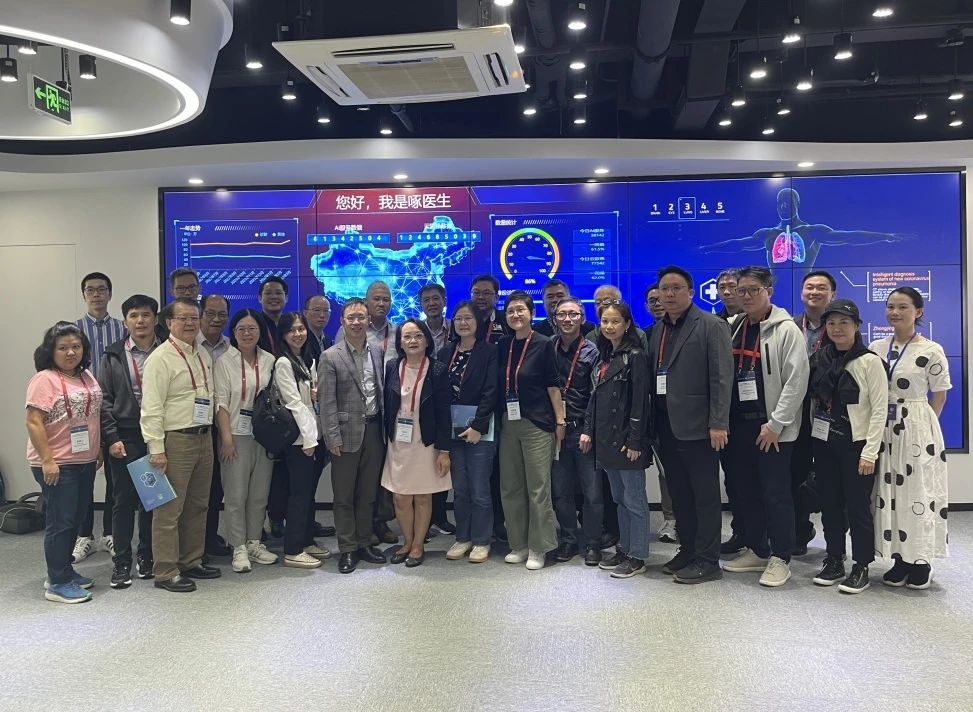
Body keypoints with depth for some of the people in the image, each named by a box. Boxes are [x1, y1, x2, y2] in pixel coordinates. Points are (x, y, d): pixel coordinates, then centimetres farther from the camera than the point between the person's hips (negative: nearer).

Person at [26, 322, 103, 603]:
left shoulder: (88, 377, 10)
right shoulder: (44, 380, -13)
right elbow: (34, 423, -16)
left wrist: (98, 450, 16)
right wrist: (47, 460, -20)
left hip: (85, 461, 8)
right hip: (57, 464, -7)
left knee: (75, 519, 15)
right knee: (60, 522, -2)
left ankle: (64, 570, 28)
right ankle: (57, 584, 7)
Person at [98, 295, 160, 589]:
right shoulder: (113, 356, 3)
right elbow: (104, 399, 2)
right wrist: (112, 438, -6)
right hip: (125, 438, -1)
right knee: (124, 500, 5)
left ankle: (146, 556, 24)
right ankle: (121, 562, 16)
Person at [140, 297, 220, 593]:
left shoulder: (203, 355, 13)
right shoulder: (161, 358, -11)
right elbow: (151, 408, -15)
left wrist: (209, 434, 15)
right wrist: (156, 449, -19)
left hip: (204, 437, 8)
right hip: (175, 440, -8)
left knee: (198, 506, 16)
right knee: (169, 510, -1)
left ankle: (191, 562, 29)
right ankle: (166, 573, 8)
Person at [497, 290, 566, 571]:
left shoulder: (543, 344, -4)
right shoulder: (504, 346, 9)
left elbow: (553, 385, -4)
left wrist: (560, 421, -7)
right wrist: (497, 420, 10)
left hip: (537, 424, -5)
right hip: (508, 424, 5)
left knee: (538, 488, -1)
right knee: (510, 488, 9)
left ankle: (538, 548, 11)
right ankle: (518, 545, 22)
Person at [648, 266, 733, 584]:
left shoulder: (711, 325, -6)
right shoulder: (658, 329, 14)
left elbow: (722, 376, -12)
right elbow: (654, 375, 13)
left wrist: (718, 424, -17)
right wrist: (653, 422, 7)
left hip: (697, 426, -7)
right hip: (666, 426, 7)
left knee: (705, 495, 3)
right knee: (679, 495, 15)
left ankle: (707, 561, 12)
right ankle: (688, 550, 27)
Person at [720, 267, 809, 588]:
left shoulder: (786, 329, -7)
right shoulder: (734, 328, 12)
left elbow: (797, 380, -13)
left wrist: (775, 424, -16)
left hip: (772, 427, -6)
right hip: (739, 424, 6)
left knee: (776, 495, 0)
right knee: (745, 491, 12)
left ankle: (780, 559, 12)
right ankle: (756, 551, 25)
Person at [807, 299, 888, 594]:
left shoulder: (870, 361, -8)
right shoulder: (820, 359, 7)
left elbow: (880, 409, -10)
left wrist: (870, 452, -15)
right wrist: (813, 440, 4)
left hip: (855, 444, -5)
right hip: (824, 443, 5)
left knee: (857, 507, 1)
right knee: (830, 505, 10)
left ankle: (861, 568, 14)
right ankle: (834, 561, 22)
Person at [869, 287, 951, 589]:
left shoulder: (931, 351, -7)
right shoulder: (876, 348, 5)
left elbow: (939, 394, 1)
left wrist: (923, 427, -3)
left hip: (916, 428, -4)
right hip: (884, 428, 4)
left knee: (918, 491, 2)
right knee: (888, 491, 7)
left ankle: (921, 562, 16)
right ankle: (900, 559, 19)